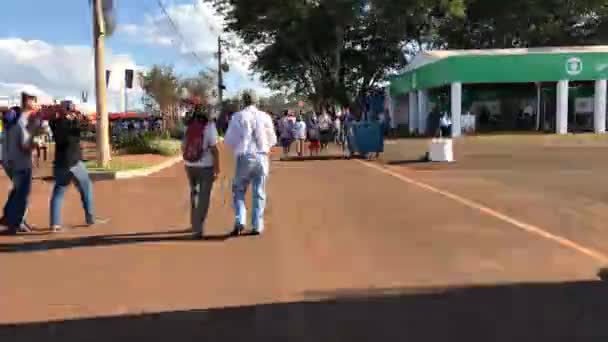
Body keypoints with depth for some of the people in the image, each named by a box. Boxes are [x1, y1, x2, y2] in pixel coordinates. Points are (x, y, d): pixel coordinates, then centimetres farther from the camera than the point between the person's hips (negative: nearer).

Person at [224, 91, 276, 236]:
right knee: (259, 193, 11)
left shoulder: (238, 116, -3)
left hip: (244, 157, -2)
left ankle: (240, 222, 0)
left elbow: (228, 140, -2)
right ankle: (257, 226, 11)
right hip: (262, 157, 2)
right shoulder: (265, 117, 2)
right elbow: (272, 140, 8)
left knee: (238, 190, 14)